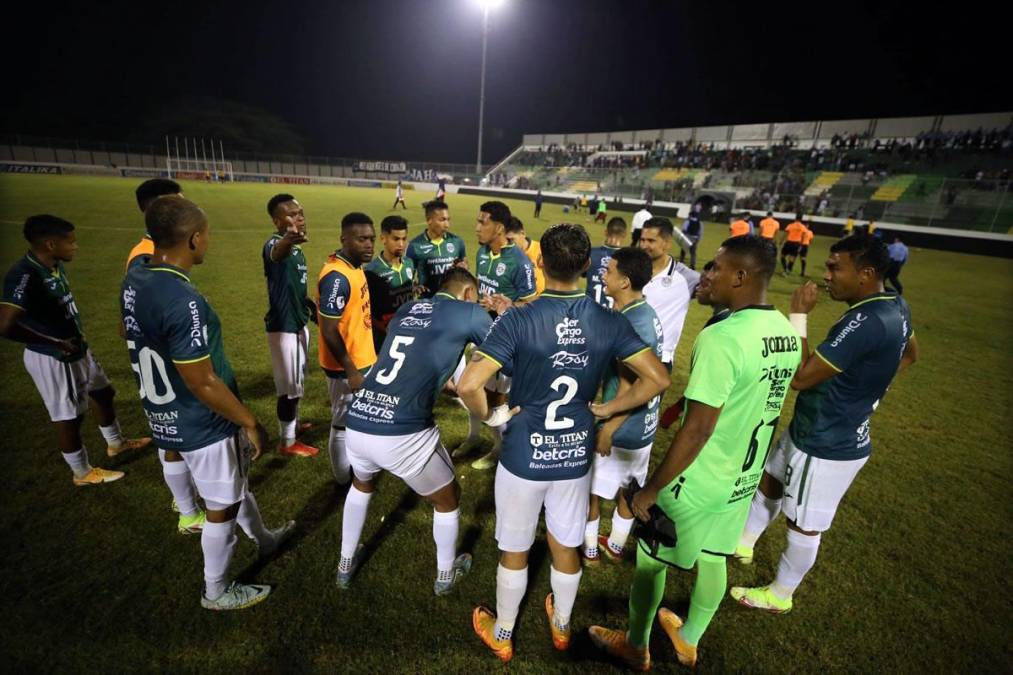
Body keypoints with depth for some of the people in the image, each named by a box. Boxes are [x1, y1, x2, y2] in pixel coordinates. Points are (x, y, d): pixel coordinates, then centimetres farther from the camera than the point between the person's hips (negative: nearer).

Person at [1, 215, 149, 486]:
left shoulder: (55, 266, 0)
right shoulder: (24, 275, -27)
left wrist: (77, 337, 7)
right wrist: (55, 342, -23)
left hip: (77, 349, 9)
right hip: (52, 359, -9)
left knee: (104, 393, 23)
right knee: (68, 416, 7)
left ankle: (115, 443, 46)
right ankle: (82, 473, 27)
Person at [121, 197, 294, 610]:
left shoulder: (133, 280, -2)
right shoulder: (183, 301, -31)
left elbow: (140, 342, 12)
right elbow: (202, 382, -27)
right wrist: (250, 422, -15)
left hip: (166, 416, 9)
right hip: (203, 424, -9)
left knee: (236, 482, 28)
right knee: (223, 505, 13)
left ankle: (264, 539, 50)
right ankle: (217, 592, 35)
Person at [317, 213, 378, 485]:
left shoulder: (355, 266, 4)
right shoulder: (337, 277, -25)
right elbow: (329, 331, -25)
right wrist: (351, 371, -21)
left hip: (362, 360, 10)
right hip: (346, 366, -9)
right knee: (344, 424, 8)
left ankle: (358, 469, 44)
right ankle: (345, 480, 27)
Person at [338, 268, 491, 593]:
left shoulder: (406, 308, 19)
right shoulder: (468, 312, 2)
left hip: (356, 425, 6)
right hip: (403, 435, -5)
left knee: (362, 484, 38)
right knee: (447, 498, 24)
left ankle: (346, 563, 53)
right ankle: (445, 574, 44)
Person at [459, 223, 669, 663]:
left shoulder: (517, 321, -21)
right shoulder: (608, 322, -9)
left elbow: (468, 385, -28)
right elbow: (658, 378, -5)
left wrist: (492, 416, -9)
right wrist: (604, 409, 2)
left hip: (524, 455, -3)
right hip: (575, 455, 3)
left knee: (514, 551, 19)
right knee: (566, 547, 25)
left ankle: (501, 635, 44)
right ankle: (561, 626, 50)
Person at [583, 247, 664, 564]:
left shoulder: (629, 325, -27)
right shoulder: (647, 314, 2)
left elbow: (629, 390, -26)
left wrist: (607, 430, -20)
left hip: (622, 430, -8)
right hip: (644, 426, 8)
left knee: (588, 488, 13)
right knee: (628, 487, 23)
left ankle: (589, 549, 31)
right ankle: (615, 545, 42)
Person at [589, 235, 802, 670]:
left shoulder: (721, 338, -29)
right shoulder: (787, 334, -2)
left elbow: (697, 431, -28)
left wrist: (651, 489, -18)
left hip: (697, 483, -7)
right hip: (743, 479, 8)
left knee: (650, 561, 15)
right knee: (713, 560, 25)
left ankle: (635, 648, 38)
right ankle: (688, 641, 49)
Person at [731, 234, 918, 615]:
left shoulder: (866, 322, -32)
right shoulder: (895, 306, 0)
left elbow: (799, 377, -30)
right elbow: (909, 354, 20)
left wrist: (798, 315, -24)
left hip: (827, 447, -9)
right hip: (812, 430, 9)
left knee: (804, 526, 12)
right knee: (770, 482, 26)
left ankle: (780, 595, 35)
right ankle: (744, 542, 48)